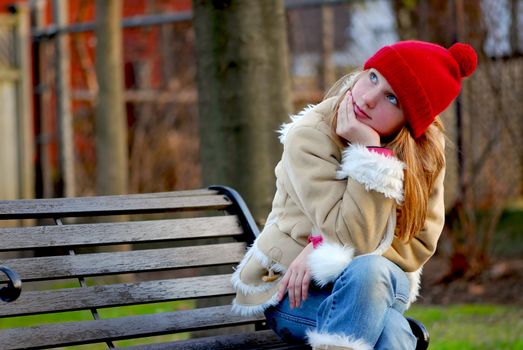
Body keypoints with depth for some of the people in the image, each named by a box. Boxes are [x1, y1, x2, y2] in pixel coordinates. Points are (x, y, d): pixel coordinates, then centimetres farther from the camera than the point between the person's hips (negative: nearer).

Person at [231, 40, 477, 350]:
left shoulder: (427, 149, -6)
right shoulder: (308, 137, -17)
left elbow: (418, 244, -9)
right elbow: (355, 240, -23)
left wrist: (324, 251, -21)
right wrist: (370, 152, -32)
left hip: (381, 284, 3)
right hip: (294, 291, -3)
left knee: (367, 270, -37)